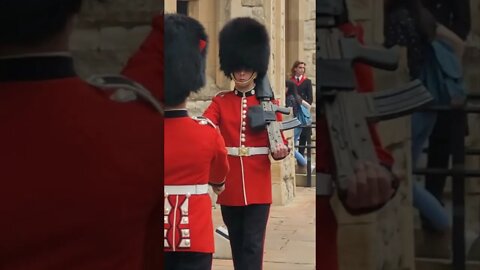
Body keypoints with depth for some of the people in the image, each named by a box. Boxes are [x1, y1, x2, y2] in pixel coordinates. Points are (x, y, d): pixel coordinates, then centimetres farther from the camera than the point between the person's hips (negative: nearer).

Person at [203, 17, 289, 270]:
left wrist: (280, 151, -23)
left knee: (253, 245, -5)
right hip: (230, 187, 2)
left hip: (258, 187, -2)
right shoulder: (220, 101, 5)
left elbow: (278, 142, 1)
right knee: (237, 244, 14)